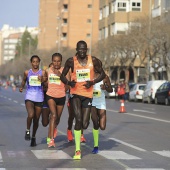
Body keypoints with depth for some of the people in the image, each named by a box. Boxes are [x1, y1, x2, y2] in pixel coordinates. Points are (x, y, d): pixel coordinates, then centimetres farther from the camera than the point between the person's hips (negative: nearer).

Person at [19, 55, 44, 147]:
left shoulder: (42, 73, 3)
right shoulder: (27, 72, 6)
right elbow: (24, 81, 23)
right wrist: (21, 87, 5)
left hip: (39, 98, 1)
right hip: (29, 97, -1)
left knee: (36, 119, 8)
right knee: (31, 115, -26)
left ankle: (33, 137, 30)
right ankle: (28, 130, 1)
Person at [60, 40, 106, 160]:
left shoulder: (93, 60, 1)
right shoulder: (71, 61, -1)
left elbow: (102, 74, 9)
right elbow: (63, 75, 8)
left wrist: (92, 82, -8)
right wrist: (69, 82, -14)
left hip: (88, 94, 1)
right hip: (75, 93, -1)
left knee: (85, 124, -1)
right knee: (78, 119, -17)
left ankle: (79, 132, 39)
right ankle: (78, 150, -11)